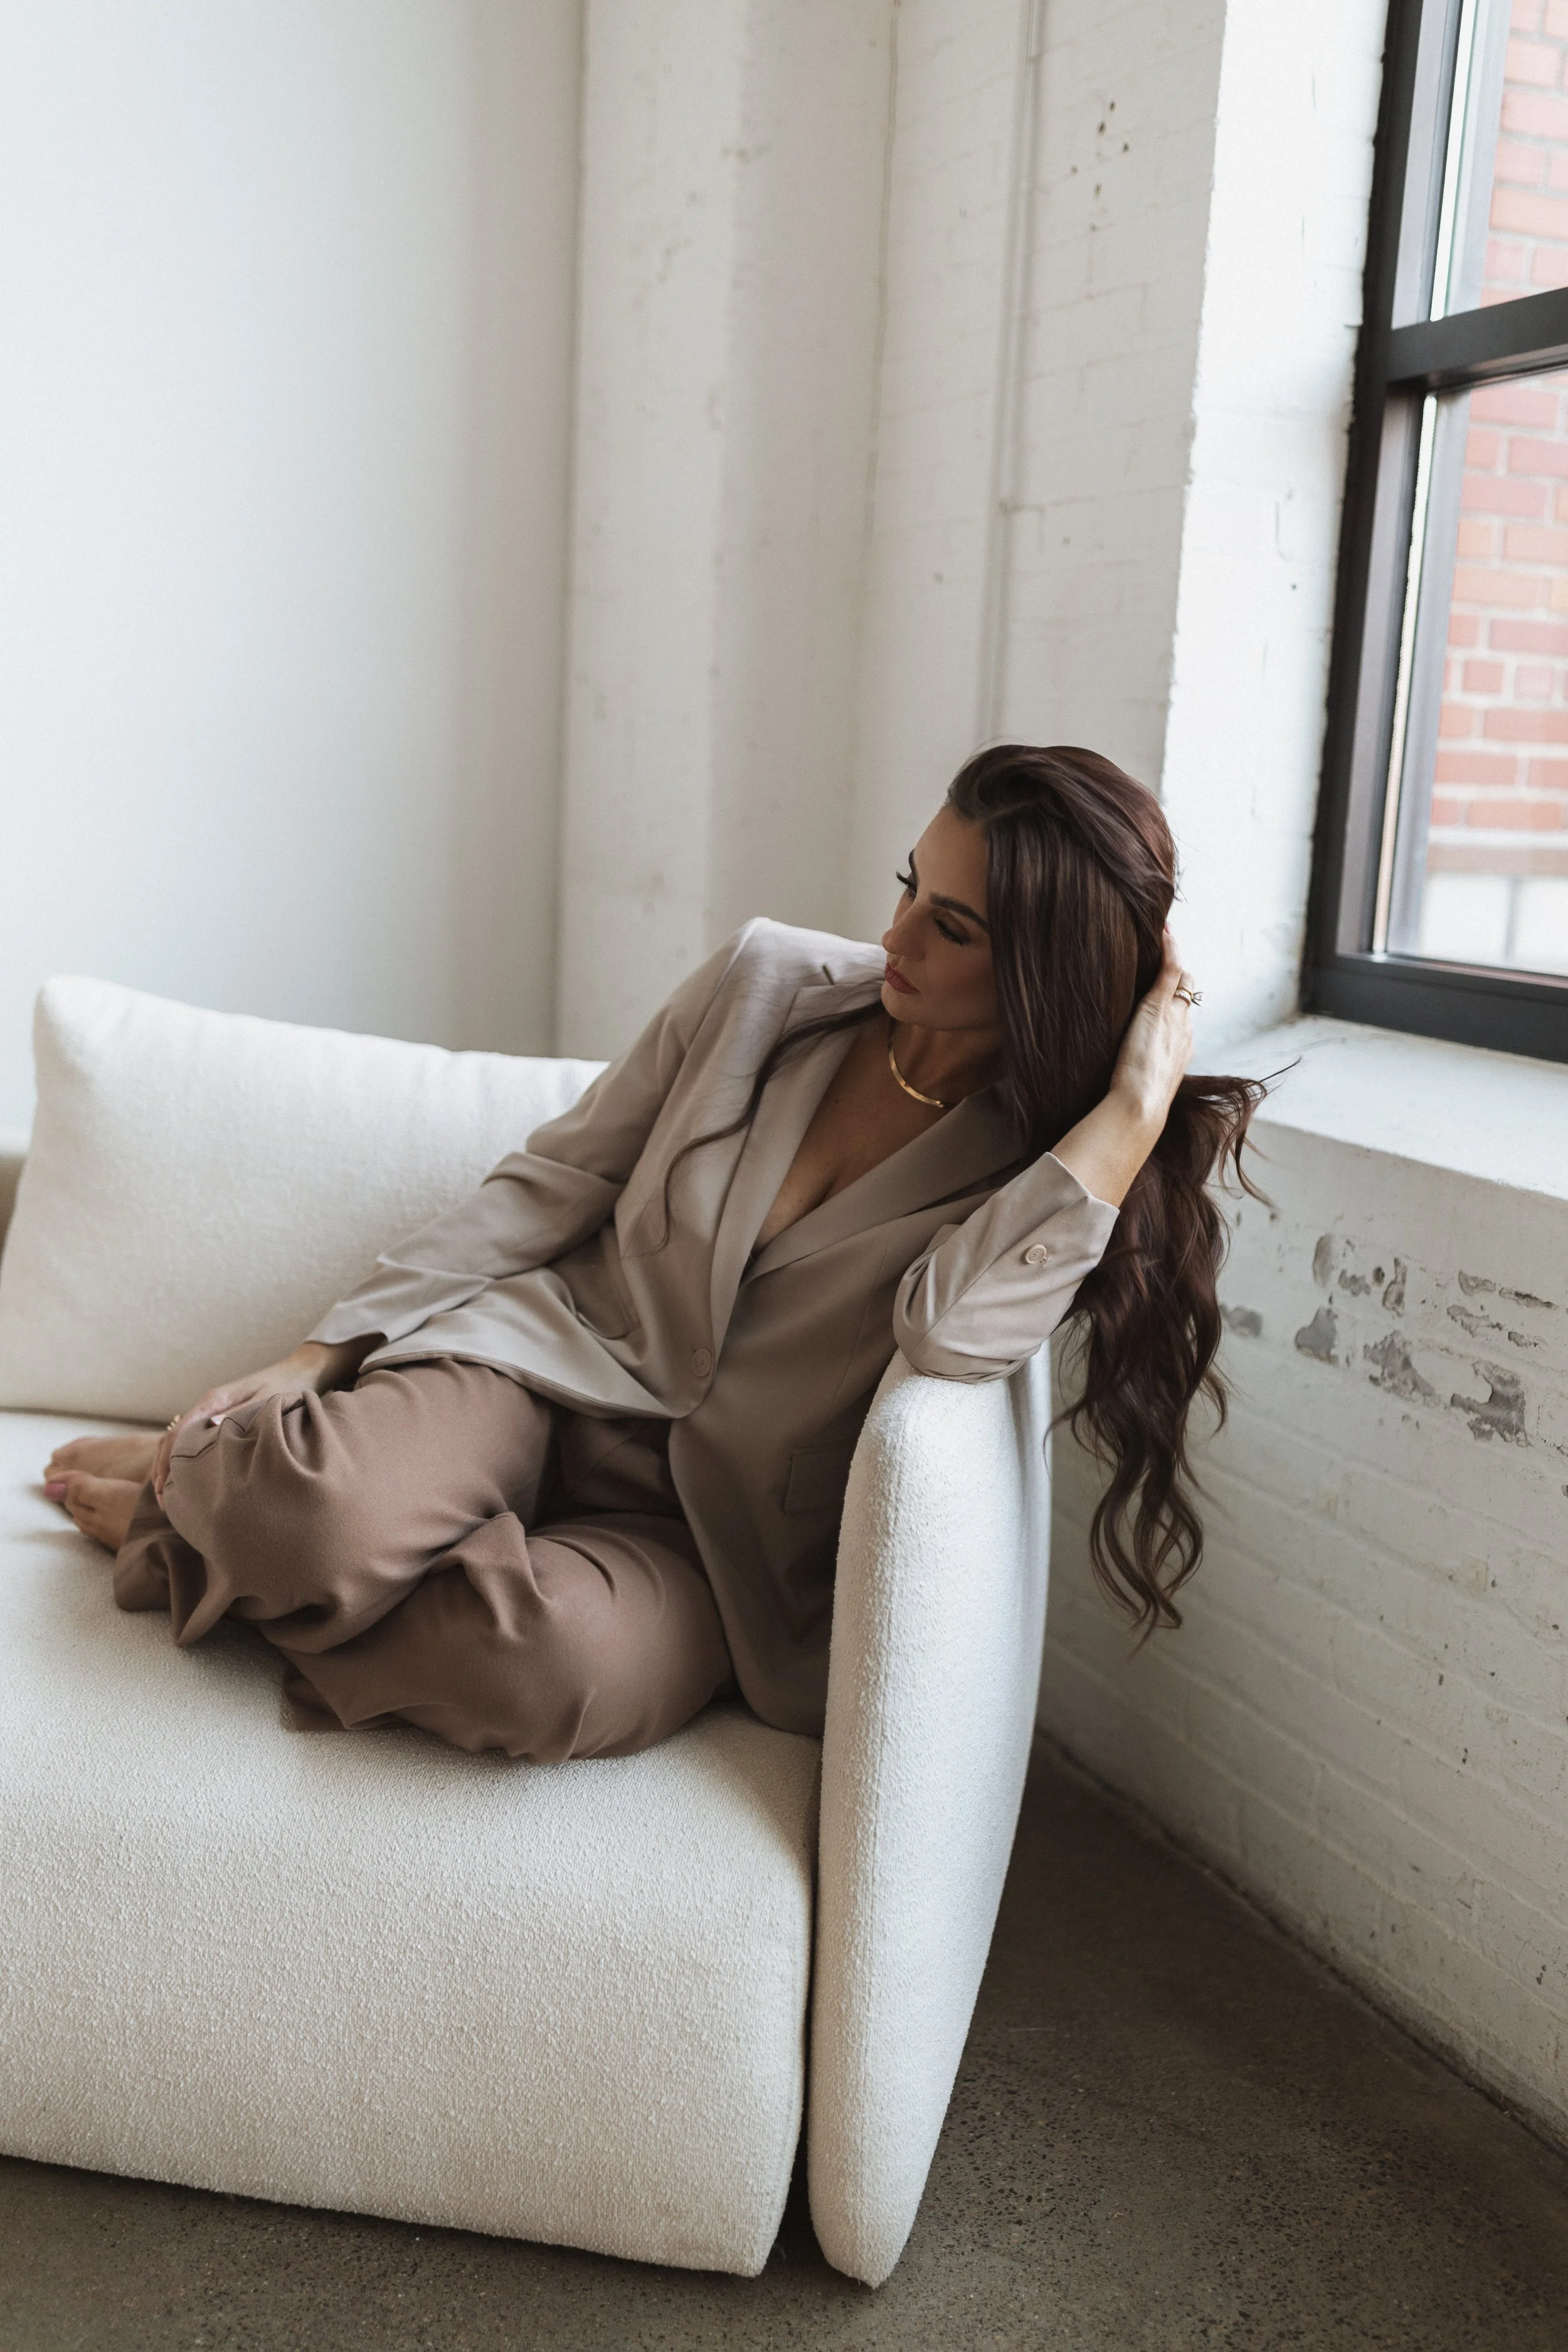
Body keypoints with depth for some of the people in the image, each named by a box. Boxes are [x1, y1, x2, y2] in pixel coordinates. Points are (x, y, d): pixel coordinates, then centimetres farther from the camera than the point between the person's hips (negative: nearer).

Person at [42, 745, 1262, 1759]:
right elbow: (548, 1188, 5)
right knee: (329, 1507, -34)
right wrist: (319, 1359, 1)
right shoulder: (772, 981, 1)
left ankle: (229, 1533, -8)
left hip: (704, 1532, -1)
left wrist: (1140, 1106, -26)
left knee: (556, 1658, -37)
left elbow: (956, 1324, -29)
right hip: (548, 1363, 1)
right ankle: (206, 1476, 2)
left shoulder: (1038, 1166, -6)